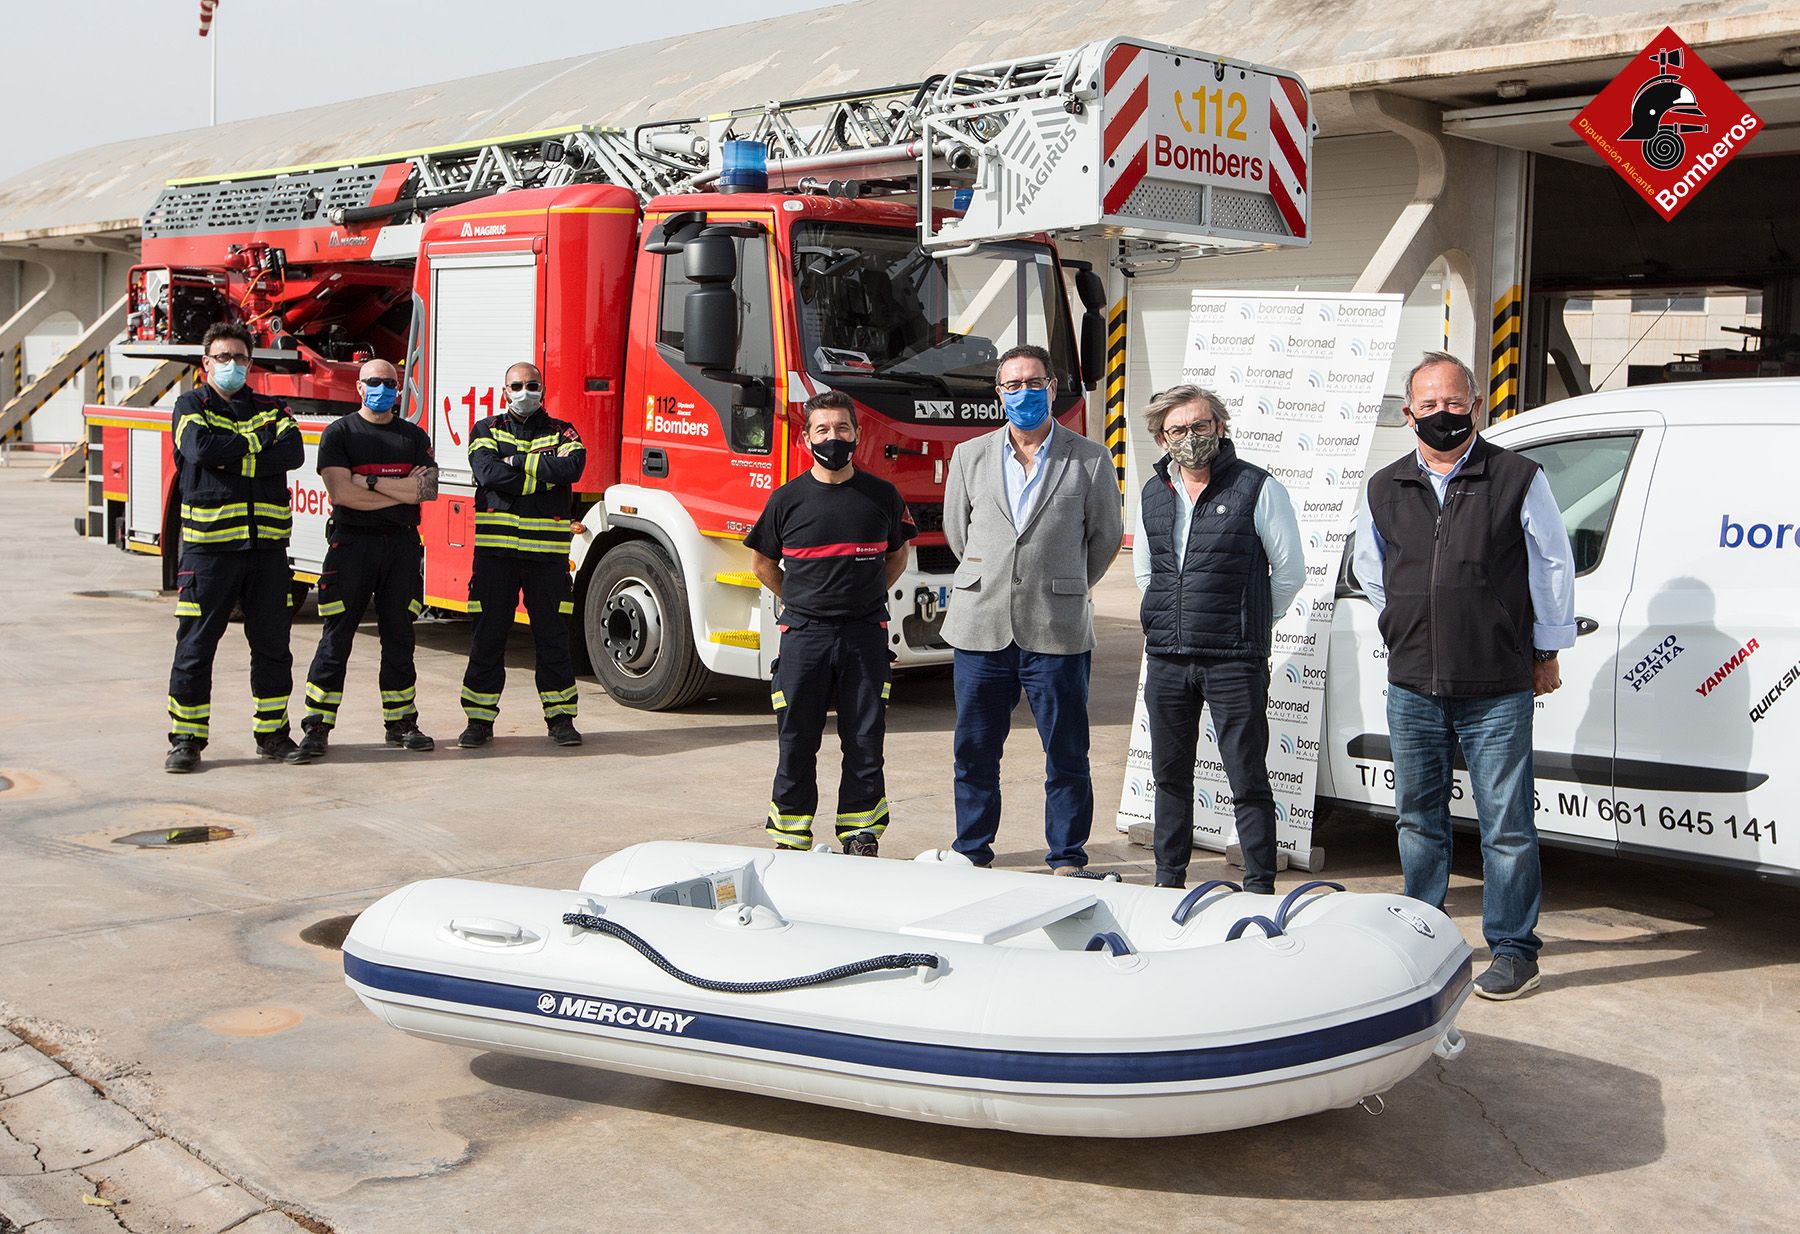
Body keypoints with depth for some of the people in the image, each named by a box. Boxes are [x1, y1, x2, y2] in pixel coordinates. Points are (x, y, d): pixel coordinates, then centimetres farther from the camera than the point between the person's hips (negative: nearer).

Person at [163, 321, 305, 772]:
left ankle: (272, 733, 17)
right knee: (195, 646, 1)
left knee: (273, 645, 7)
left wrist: (234, 460, -14)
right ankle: (186, 739, 9)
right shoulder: (191, 405, 5)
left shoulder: (271, 409, 13)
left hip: (267, 545, 3)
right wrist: (260, 439, -6)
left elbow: (292, 452, -7)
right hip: (210, 546, -3)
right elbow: (202, 448, -16)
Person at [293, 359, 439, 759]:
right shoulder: (339, 433, 2)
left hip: (402, 545, 3)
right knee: (337, 637, -3)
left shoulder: (414, 436, 11)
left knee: (399, 637, 7)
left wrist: (370, 481, -10)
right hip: (352, 542, -3)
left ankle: (401, 723, 13)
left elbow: (429, 489, -4)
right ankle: (316, 726, 0)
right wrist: (402, 491, -7)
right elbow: (341, 492, -13)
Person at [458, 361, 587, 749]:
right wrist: (543, 475, -10)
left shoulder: (561, 432, 10)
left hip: (547, 552, 0)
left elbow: (572, 466, -13)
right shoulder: (486, 431, 10)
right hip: (495, 549, 0)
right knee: (488, 635, 3)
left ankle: (560, 717, 12)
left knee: (553, 634, 3)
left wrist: (517, 461, -10)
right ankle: (480, 719, 11)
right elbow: (488, 473, -10)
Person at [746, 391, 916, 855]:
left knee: (864, 740, 4)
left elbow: (897, 558, 18)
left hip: (865, 634, 1)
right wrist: (802, 602, 9)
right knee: (797, 742, 3)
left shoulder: (882, 495, 4)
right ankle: (790, 841, 13)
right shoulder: (789, 499, 1)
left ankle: (860, 835, 15)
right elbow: (763, 564, 13)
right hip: (803, 635, -1)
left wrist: (862, 598, 11)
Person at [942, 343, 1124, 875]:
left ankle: (1068, 860, 15)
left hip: (1057, 632, -2)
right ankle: (971, 852, 23)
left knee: (1066, 756, 3)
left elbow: (1106, 536, 11)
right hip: (980, 628, 2)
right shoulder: (970, 457, 9)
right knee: (974, 751, 9)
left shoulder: (1090, 460, 1)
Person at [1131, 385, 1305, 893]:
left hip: (1234, 661, -5)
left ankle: (1260, 888, 5)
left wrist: (1246, 624, 9)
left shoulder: (1258, 489, -5)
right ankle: (1168, 880, 24)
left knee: (1248, 780, -1)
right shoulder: (1153, 494, 10)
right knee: (1169, 776, 13)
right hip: (1165, 658, 5)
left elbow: (1290, 572, 1)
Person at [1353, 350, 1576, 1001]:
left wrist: (1547, 651, 9)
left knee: (1506, 825, 0)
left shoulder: (1519, 478, -2)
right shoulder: (1384, 490, 8)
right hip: (1412, 688, 4)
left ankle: (1513, 947, 11)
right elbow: (1370, 570, 23)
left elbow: (1552, 565, 5)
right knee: (1418, 819, 13)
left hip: (1497, 690, -4)